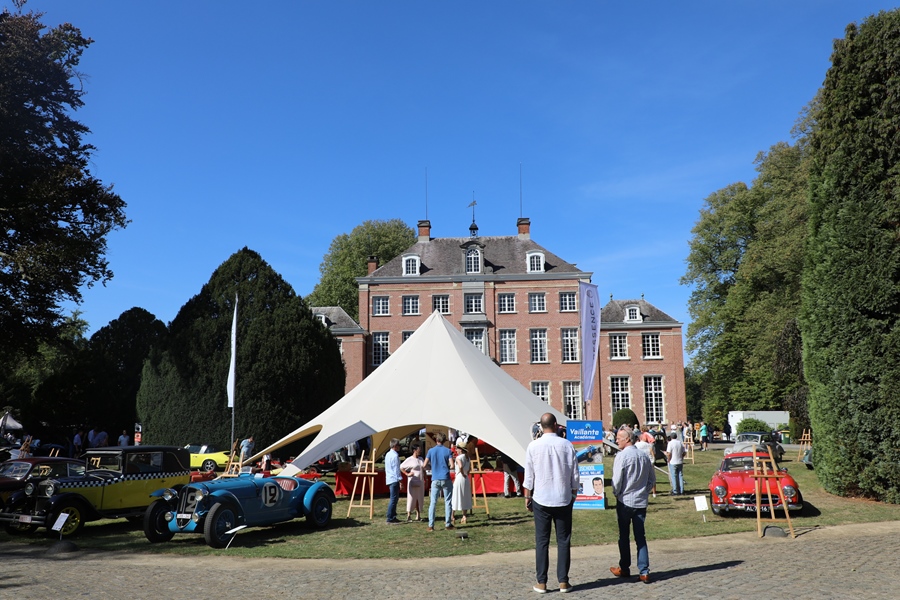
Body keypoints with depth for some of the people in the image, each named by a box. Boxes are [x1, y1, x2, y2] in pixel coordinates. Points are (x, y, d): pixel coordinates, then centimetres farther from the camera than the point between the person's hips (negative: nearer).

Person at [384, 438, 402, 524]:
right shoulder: (395, 455, -15)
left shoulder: (387, 454, 15)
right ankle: (390, 519, -8)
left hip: (389, 479, 10)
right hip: (394, 480, -10)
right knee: (393, 499, -8)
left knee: (394, 498, 16)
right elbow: (396, 469, -17)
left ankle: (393, 517, 22)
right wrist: (400, 480, -15)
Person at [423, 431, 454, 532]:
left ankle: (431, 525, -1)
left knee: (433, 502, 3)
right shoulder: (447, 451, 0)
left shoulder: (431, 451, 2)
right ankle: (447, 524, 9)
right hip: (446, 479, -1)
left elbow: (425, 465, -1)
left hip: (435, 479, 1)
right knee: (448, 502, 8)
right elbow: (451, 465, -8)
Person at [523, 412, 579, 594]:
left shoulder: (533, 446, -8)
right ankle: (563, 581, 12)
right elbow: (575, 474, 0)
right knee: (563, 541, 9)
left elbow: (529, 475, -3)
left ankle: (541, 582, 9)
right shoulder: (567, 445, -6)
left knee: (542, 541, 6)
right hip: (563, 499, 1)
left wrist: (527, 496, 8)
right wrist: (574, 494, 14)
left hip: (541, 499, 0)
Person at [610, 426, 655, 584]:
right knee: (640, 537, 8)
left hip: (625, 501, -5)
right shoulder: (645, 456, 5)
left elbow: (617, 480, -16)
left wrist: (616, 493, 2)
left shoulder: (622, 456, -14)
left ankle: (624, 569, 19)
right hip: (641, 502, 5)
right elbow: (652, 480, 11)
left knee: (624, 536, 9)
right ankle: (644, 572, 3)